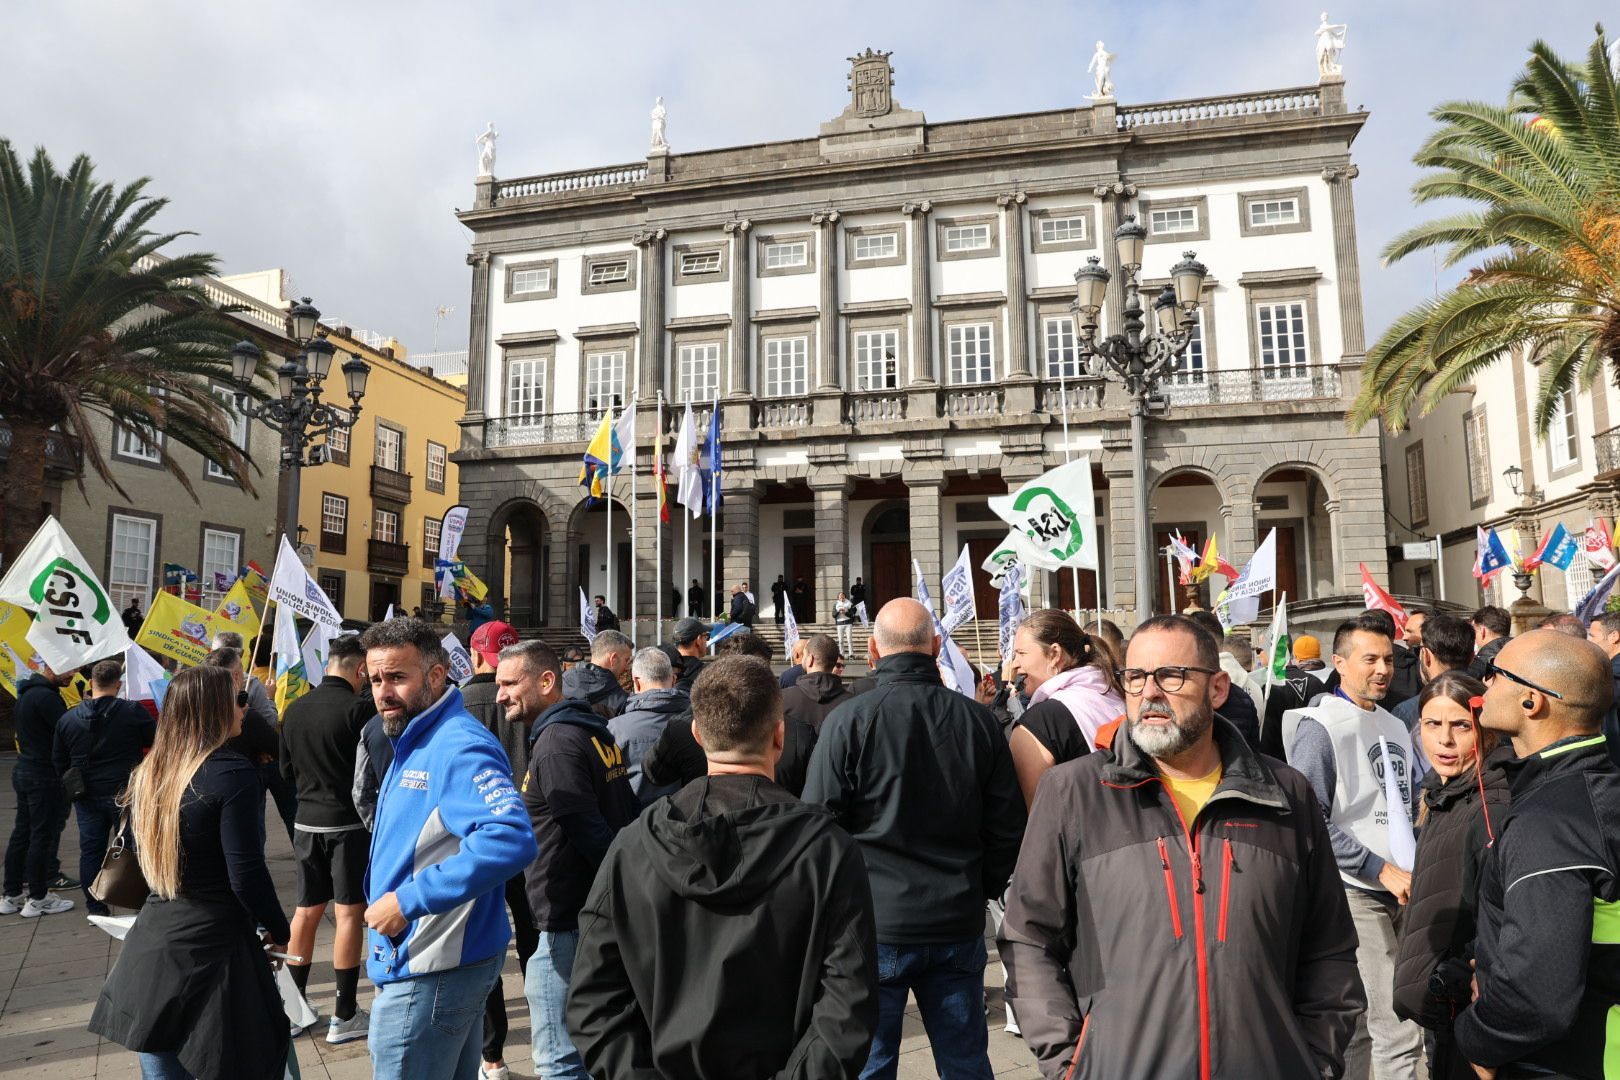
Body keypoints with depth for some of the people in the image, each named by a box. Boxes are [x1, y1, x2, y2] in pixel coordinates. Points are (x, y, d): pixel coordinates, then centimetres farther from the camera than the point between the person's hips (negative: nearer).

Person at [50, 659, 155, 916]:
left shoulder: (68, 718, 1)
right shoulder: (133, 712, -13)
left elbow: (58, 761, 9)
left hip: (87, 796, 3)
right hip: (125, 793, -3)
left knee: (91, 850, 12)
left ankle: (95, 908, 19)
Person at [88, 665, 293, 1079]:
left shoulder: (148, 771, 6)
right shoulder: (232, 772, -16)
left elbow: (145, 854, 19)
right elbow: (247, 874, -16)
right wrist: (279, 932, -2)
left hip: (150, 941, 7)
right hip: (211, 947, -7)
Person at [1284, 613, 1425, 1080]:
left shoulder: (1395, 727, 15)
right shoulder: (1321, 726, -11)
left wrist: (1416, 869, 12)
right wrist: (1382, 870, -18)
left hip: (1398, 889, 8)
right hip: (1353, 891, -8)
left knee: (1361, 1026, 17)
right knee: (1399, 1031, -8)